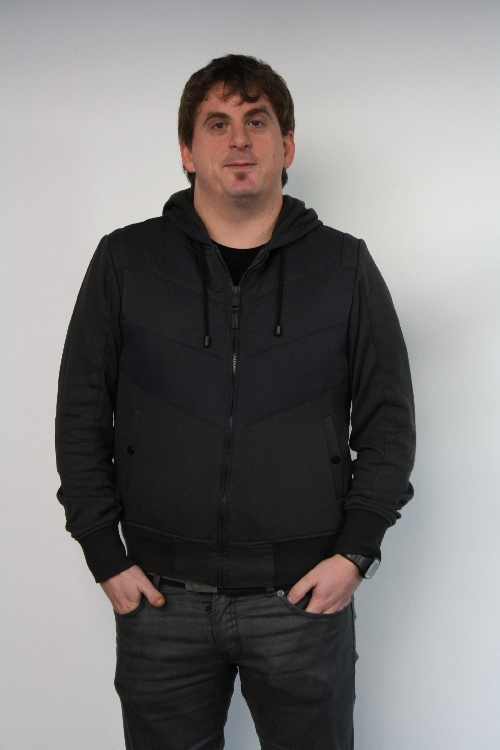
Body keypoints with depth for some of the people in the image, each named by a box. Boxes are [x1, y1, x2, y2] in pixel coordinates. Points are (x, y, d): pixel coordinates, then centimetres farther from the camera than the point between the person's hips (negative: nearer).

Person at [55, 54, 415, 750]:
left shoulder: (345, 267, 3)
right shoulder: (125, 261, 3)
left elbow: (389, 419, 4)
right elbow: (81, 419, 4)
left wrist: (357, 549, -4)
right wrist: (106, 556, -1)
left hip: (305, 596, 0)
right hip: (160, 597, 1)